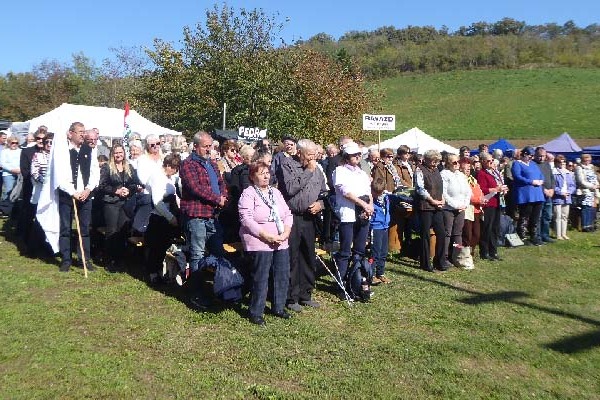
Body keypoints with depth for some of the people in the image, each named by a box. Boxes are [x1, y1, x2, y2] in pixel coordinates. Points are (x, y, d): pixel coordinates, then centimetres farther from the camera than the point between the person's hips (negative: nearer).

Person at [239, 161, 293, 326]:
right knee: (260, 278, -3)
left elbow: (288, 214, 11)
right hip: (260, 243, -7)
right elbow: (247, 220, -17)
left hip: (281, 242, 7)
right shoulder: (248, 194, -7)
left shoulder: (276, 192, 14)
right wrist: (268, 236, -19)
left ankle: (279, 307, 27)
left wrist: (285, 233, -6)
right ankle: (256, 313, 11)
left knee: (283, 275, 10)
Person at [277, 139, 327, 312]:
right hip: (291, 218, -6)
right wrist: (308, 172, -15)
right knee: (291, 260, -1)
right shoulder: (287, 164, -6)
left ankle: (305, 294, 26)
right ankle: (291, 298, 11)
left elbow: (324, 191, 19)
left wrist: (320, 203, -1)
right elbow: (290, 188, -20)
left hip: (309, 218, 6)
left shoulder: (316, 169, 11)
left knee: (308, 258, 13)